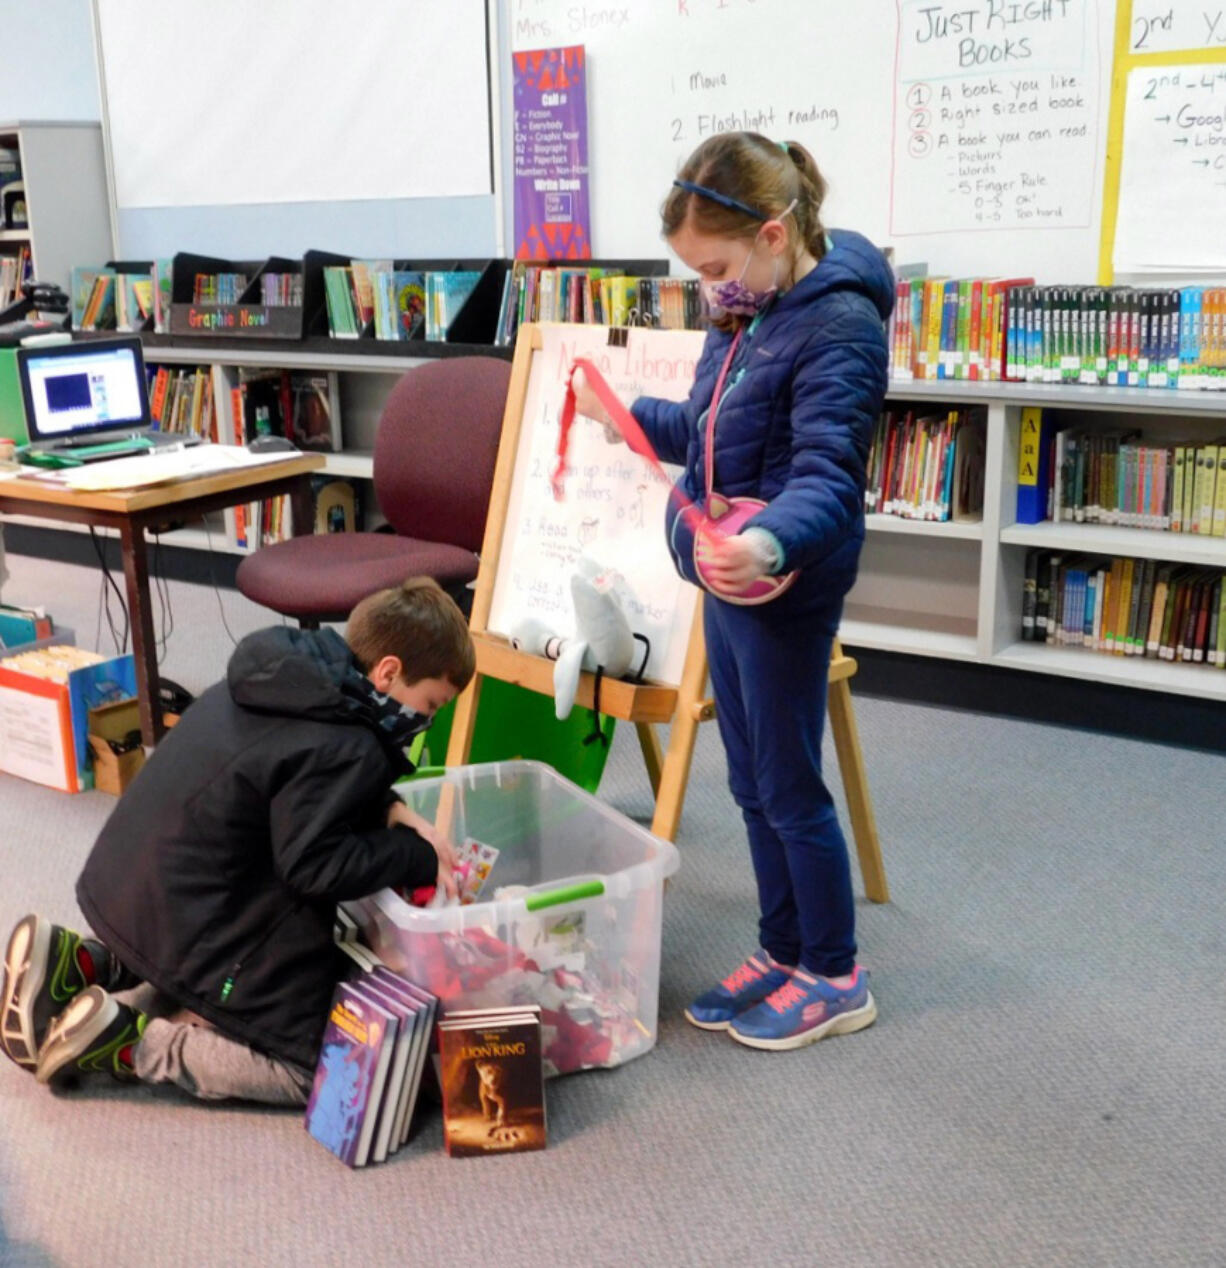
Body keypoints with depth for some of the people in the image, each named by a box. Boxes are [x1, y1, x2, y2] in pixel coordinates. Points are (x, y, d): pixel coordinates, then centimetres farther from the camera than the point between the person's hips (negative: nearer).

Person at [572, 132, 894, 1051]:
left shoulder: (838, 324, -19)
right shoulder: (751, 314, 10)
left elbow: (827, 475, -28)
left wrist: (770, 543, -46)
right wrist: (626, 417, 18)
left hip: (783, 589, -9)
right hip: (728, 575, 9)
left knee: (790, 788, 4)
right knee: (753, 785, 17)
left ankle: (835, 978, 22)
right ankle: (783, 954, 33)